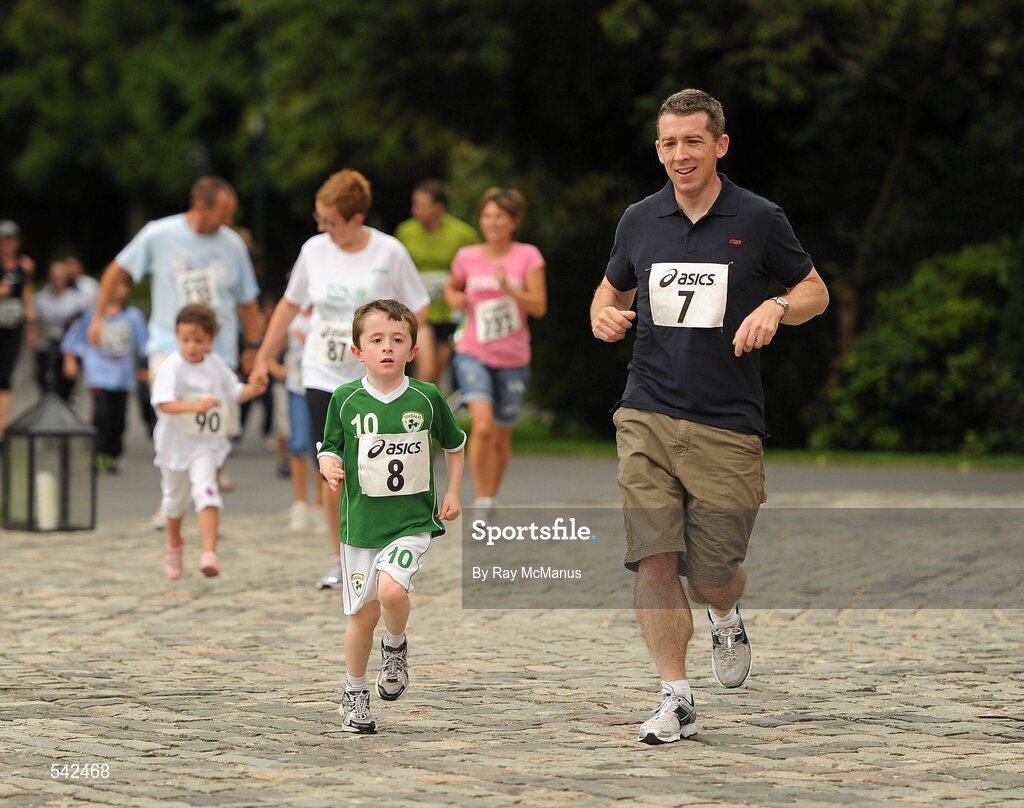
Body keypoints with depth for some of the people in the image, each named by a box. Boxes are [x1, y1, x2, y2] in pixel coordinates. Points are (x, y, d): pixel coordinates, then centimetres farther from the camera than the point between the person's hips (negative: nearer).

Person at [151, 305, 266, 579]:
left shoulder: (216, 365, -1)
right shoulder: (171, 368, -17)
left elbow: (234, 392, 12)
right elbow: (164, 403, -29)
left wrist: (252, 390, -9)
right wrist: (196, 405, -42)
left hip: (206, 443, 1)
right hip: (176, 441, -1)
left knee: (206, 491, -20)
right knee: (175, 497, 19)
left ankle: (209, 553, -27)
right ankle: (174, 545, 46)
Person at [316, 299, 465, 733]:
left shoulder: (426, 398, -2)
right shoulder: (345, 400, -2)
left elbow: (454, 445, 13)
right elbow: (329, 449, 7)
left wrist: (453, 492, 6)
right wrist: (330, 467, -15)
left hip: (413, 519, -1)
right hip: (362, 521, 1)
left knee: (391, 590, -25)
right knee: (363, 612, 6)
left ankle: (395, 648, 7)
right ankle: (355, 695, 24)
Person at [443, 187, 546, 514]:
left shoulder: (527, 256, -2)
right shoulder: (468, 257, 2)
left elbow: (539, 306, -10)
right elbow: (451, 287, 22)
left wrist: (508, 288, -25)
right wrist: (454, 298, 0)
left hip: (513, 360, 1)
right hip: (473, 354, -1)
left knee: (501, 437, 10)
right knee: (482, 425, -21)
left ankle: (491, 499, 30)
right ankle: (481, 502, -14)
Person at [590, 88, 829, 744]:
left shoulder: (759, 219, -1)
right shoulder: (639, 221, 8)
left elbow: (816, 291, 9)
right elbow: (613, 289, 25)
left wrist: (775, 308, -12)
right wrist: (604, 315, 1)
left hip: (727, 426, -2)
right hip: (647, 418, 2)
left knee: (713, 577, 0)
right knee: (654, 560, -9)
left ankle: (728, 618, 37)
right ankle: (676, 699, 0)